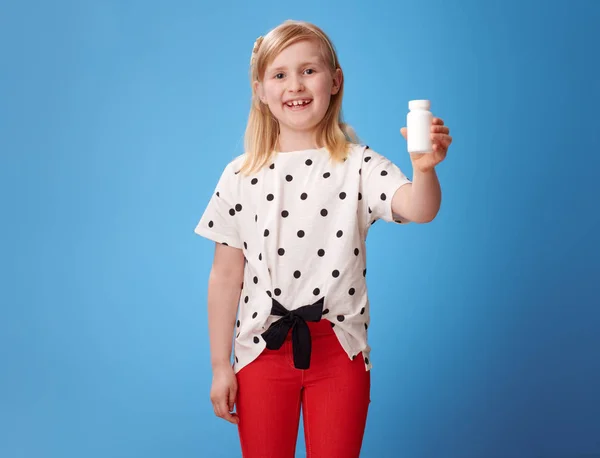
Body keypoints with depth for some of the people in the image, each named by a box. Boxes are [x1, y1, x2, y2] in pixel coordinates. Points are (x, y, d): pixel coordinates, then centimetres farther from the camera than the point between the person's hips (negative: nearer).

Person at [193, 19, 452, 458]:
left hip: (339, 353, -1)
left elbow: (418, 209, -23)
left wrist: (424, 168, -45)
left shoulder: (359, 166, -5)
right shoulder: (241, 176, 0)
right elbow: (226, 276, 2)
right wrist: (220, 367, 2)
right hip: (262, 352, 1)